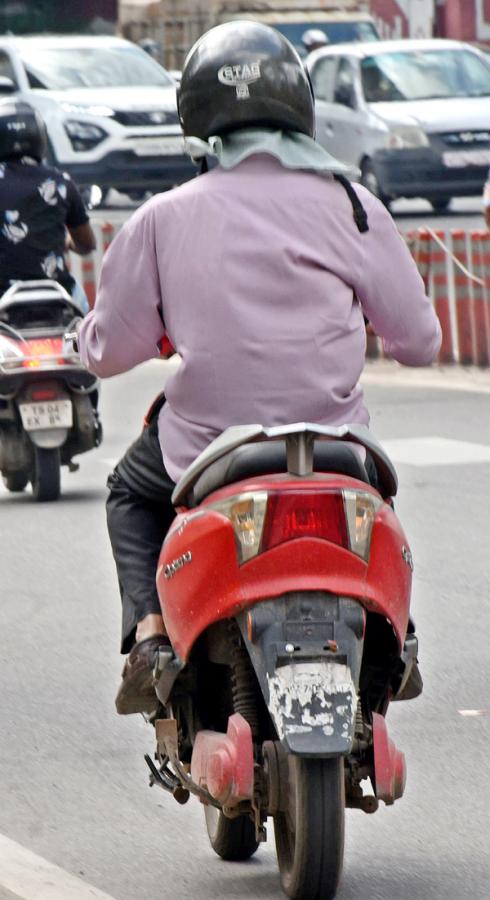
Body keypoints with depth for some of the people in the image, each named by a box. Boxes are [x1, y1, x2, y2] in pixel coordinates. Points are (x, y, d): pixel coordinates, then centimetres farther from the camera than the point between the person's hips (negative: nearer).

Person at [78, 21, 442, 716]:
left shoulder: (162, 220, -5)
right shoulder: (350, 207, -5)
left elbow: (109, 350, 1)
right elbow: (418, 340, 1)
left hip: (205, 451, -1)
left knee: (132, 492, 32)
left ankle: (148, 632, 10)